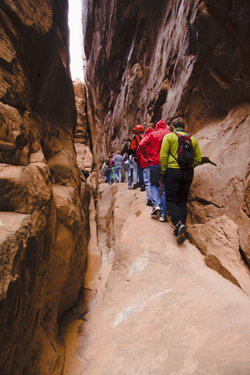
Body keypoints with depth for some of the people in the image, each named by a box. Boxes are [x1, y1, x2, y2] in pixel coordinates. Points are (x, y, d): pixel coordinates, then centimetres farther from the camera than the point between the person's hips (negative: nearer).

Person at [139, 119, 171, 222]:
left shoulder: (152, 134, 3)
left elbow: (142, 145, -9)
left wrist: (147, 156, 2)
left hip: (154, 163, 0)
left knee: (154, 184, 20)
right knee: (165, 188, 5)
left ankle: (156, 204, -2)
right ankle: (163, 214, 4)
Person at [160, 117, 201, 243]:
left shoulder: (169, 136, 1)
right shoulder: (192, 138, 12)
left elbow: (163, 156, -8)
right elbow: (198, 159, 8)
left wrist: (163, 171, 1)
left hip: (173, 171, -4)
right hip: (188, 173, 4)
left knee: (171, 199, 3)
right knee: (182, 200, 11)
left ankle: (179, 223, -20)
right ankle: (181, 231, 8)